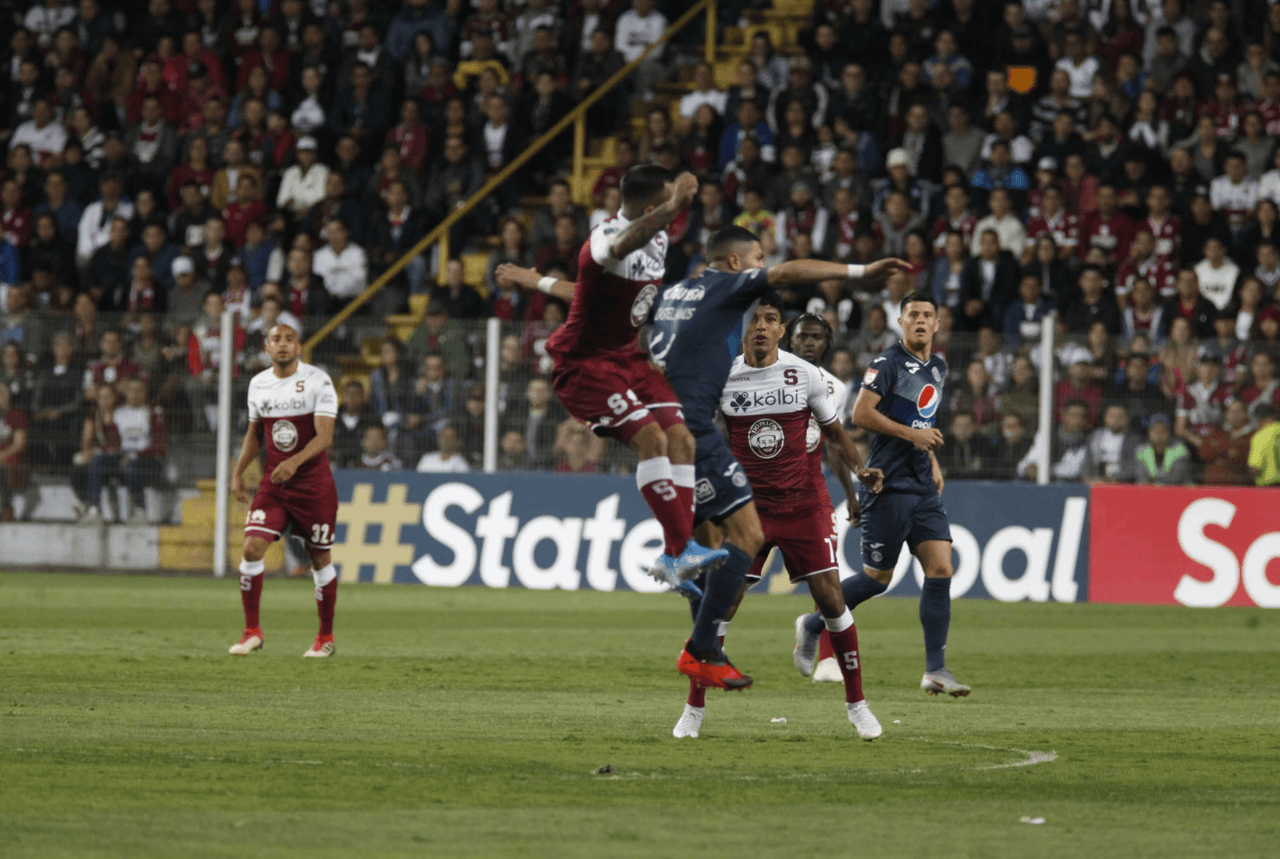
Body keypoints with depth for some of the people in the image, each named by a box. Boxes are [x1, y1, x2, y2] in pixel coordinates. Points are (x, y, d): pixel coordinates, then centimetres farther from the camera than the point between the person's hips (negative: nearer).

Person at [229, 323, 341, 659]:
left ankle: (326, 637, 20)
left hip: (314, 485, -3)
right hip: (273, 483, 3)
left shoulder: (318, 381, -10)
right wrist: (238, 473, 9)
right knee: (252, 547, -13)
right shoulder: (258, 384, 6)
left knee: (319, 558, 5)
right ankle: (252, 632, -3)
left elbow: (324, 436, -18)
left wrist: (295, 461, -33)